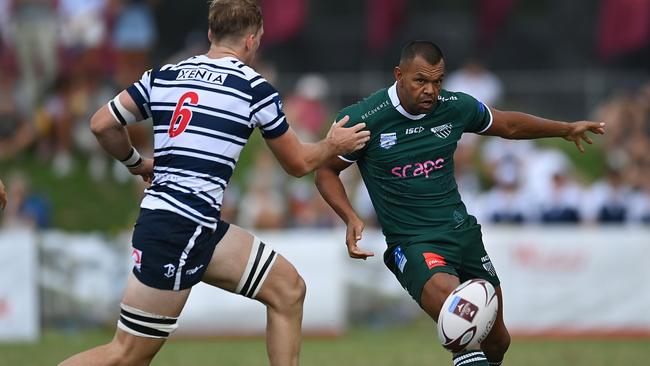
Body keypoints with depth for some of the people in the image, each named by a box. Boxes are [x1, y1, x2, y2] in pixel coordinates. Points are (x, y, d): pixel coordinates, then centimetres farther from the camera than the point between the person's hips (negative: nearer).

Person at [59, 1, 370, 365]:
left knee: (288, 288, 12)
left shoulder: (164, 75, 10)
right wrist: (333, 145, 28)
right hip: (181, 229, -8)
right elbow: (298, 163, 8)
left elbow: (102, 125, 13)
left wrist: (136, 162, 30)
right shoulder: (254, 88, -4)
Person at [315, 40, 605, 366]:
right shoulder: (364, 119, -11)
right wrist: (351, 218, -13)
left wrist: (565, 129, 16)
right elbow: (326, 171, 2)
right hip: (411, 242, -5)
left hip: (462, 230, 5)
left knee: (497, 339, 10)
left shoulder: (455, 107, 0)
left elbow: (508, 125, 20)